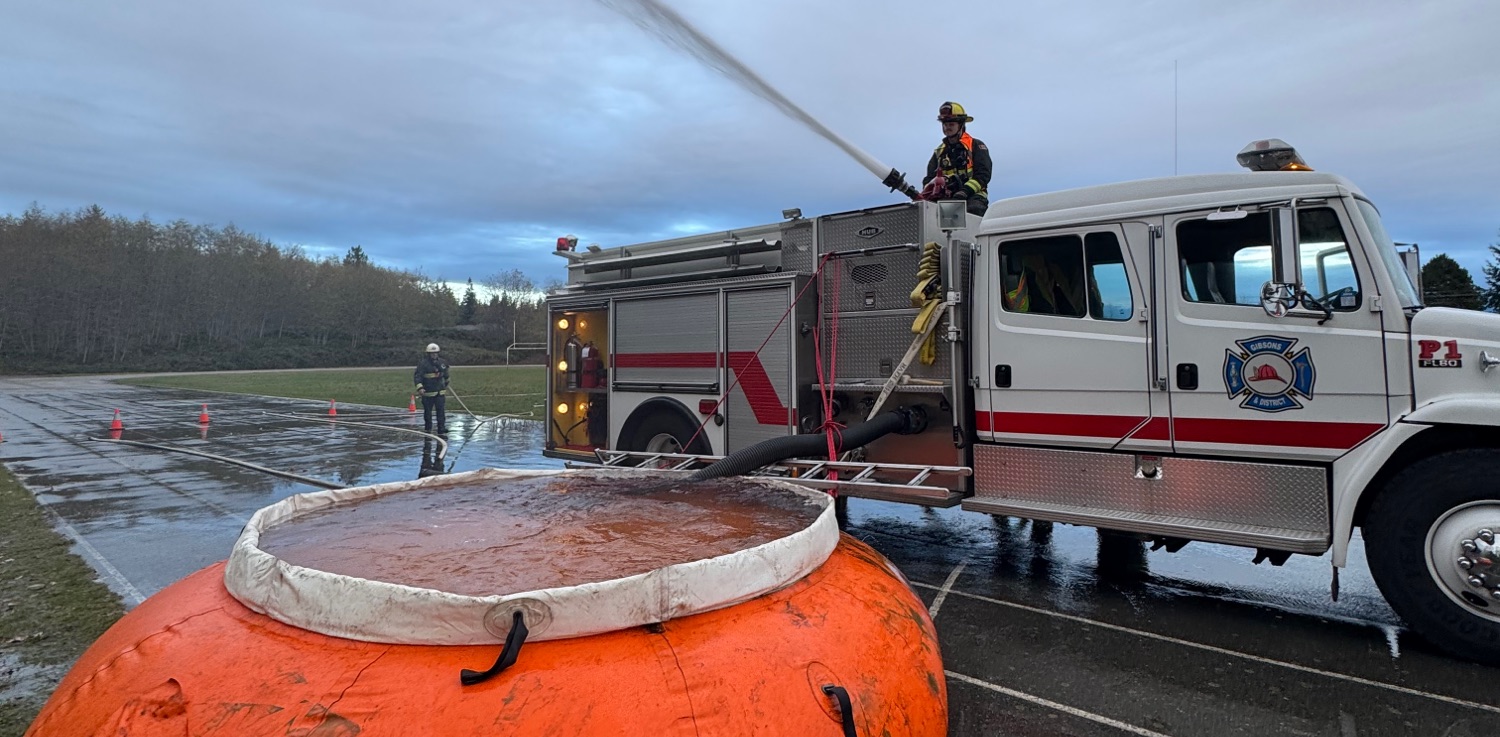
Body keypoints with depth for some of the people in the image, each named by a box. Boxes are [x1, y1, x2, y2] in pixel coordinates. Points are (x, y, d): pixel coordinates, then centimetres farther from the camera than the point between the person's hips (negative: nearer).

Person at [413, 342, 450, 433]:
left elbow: (446, 374, 22)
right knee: (427, 411, 7)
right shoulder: (423, 363, -11)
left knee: (441, 409, -4)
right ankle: (428, 428, 19)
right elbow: (417, 376, -17)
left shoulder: (442, 362, 5)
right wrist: (419, 388, -28)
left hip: (440, 391, 3)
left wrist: (446, 384, 33)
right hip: (427, 392, -3)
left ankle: (441, 427, -1)